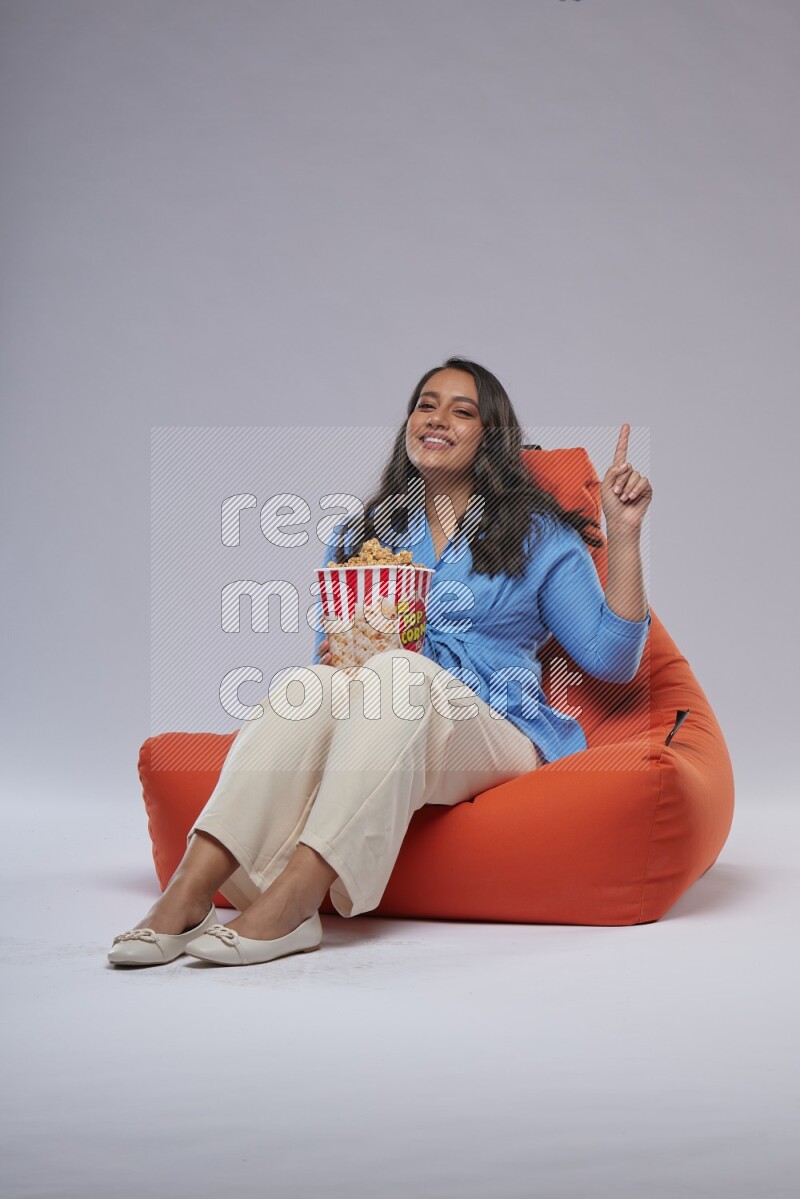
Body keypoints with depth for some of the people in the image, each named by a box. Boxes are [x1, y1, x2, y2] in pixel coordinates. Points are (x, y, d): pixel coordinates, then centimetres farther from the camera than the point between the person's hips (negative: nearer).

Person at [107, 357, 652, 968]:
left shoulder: (538, 534, 13)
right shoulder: (361, 535, 22)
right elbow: (328, 648, 22)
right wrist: (332, 658, -3)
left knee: (397, 673, -34)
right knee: (308, 684, -31)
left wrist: (624, 534, -1)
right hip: (364, 738, 3)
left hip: (493, 733, -2)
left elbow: (611, 660, 6)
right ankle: (190, 890, -44)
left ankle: (293, 898, -47)